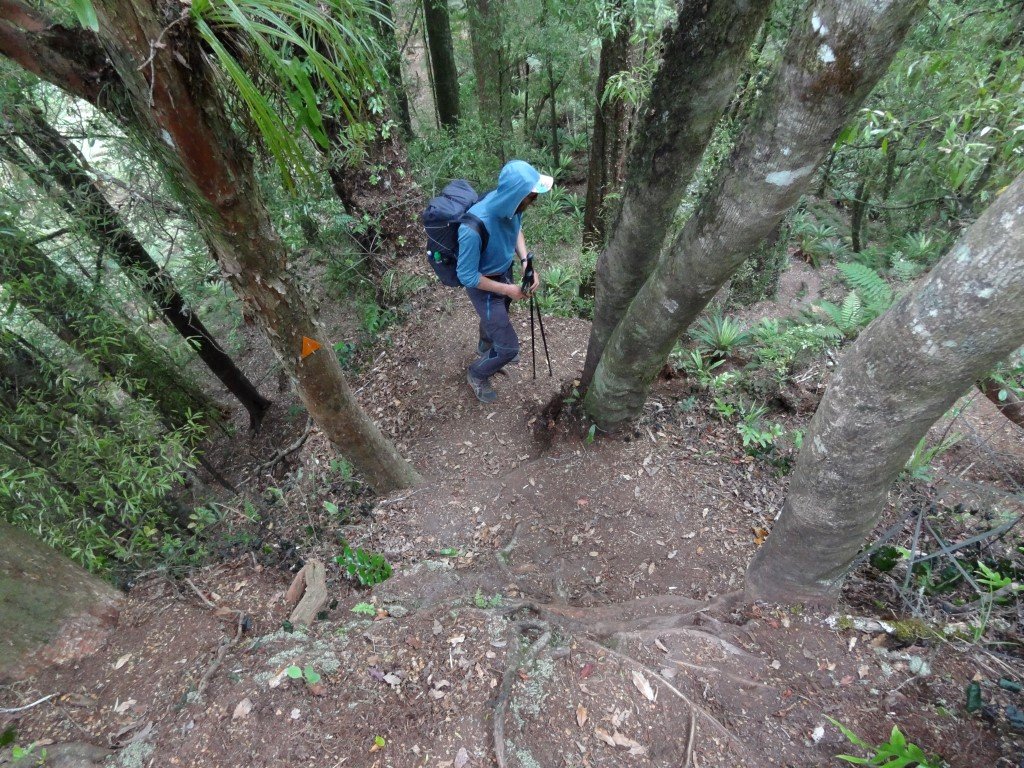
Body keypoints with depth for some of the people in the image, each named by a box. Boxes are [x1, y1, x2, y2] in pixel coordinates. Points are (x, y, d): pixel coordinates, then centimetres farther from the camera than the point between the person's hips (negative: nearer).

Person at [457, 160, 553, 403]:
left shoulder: (511, 204, -19)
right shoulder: (474, 227, -40)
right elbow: (467, 276, -28)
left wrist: (525, 262, -12)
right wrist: (507, 289, -21)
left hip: (504, 272, 7)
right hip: (484, 286, -7)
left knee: (497, 317, 34)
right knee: (508, 347, 1)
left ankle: (486, 347, 66)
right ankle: (477, 374, 30)